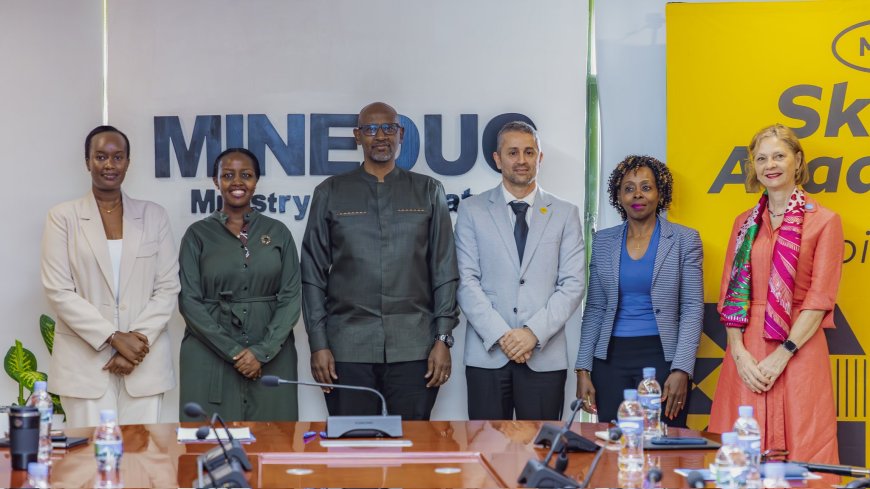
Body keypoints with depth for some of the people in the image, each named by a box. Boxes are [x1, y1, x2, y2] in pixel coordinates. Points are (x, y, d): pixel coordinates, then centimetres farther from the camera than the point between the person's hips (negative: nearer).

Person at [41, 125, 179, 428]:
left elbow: (168, 288, 5)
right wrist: (114, 338, -11)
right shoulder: (63, 217, 5)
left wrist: (138, 341, -8)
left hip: (145, 363, 2)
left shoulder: (154, 216, 10)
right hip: (85, 363, -1)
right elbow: (58, 291, -3)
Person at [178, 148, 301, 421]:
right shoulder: (198, 234, 5)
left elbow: (291, 297, 2)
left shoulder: (278, 233, 8)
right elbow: (189, 301, -2)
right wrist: (233, 351, -10)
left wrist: (262, 352, -11)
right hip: (210, 360, -1)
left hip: (271, 359, 1)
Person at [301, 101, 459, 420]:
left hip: (414, 346, 0)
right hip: (348, 347, 0)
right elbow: (313, 274, 7)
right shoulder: (330, 193, 9)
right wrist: (318, 345, 0)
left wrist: (443, 338, -1)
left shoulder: (428, 192, 10)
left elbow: (444, 270, 7)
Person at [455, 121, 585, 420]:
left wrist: (534, 332, -10)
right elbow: (467, 281, 0)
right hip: (487, 354, 0)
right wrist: (501, 335, -10)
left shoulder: (565, 214, 9)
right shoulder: (472, 211, 7)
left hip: (544, 356, 1)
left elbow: (572, 284, 2)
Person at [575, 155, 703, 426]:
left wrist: (681, 370, -12)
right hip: (611, 357, 3)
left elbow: (692, 308, -2)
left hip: (661, 357, -2)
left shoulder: (684, 240, 2)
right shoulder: (603, 241, 10)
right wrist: (583, 370, 2)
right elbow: (594, 309, 10)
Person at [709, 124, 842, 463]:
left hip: (798, 353, -4)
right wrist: (739, 352, -6)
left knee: (799, 451, -3)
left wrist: (782, 355, -14)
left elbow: (820, 298, -5)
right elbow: (730, 292, 9)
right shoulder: (745, 223, 15)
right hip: (747, 354, 4)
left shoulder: (824, 221, 2)